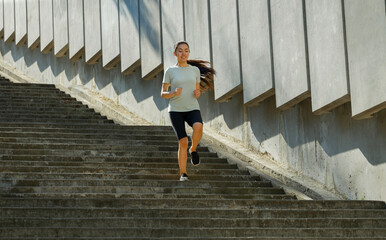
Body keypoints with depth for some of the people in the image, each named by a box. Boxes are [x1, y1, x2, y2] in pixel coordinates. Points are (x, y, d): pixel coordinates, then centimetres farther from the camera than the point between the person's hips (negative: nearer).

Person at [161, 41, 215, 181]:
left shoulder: (195, 70, 10)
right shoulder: (170, 72, 4)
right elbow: (163, 94, 5)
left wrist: (198, 93, -6)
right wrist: (174, 93, -16)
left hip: (192, 109, 1)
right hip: (175, 111, -1)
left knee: (198, 127, -30)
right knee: (183, 142, -13)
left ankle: (193, 149, -1)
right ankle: (183, 174, -1)